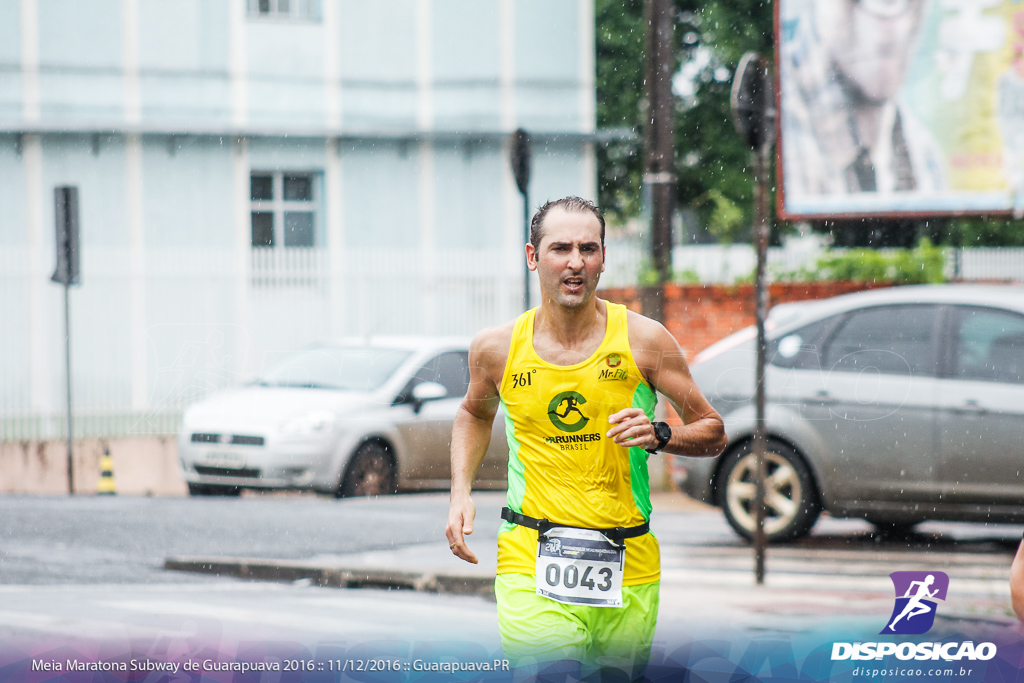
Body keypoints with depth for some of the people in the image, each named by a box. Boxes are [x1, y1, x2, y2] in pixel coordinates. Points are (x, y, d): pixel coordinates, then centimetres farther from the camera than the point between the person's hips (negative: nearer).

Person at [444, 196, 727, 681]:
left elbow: (713, 433, 6)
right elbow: (475, 413, 25)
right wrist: (460, 492, 10)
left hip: (627, 568, 1)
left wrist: (659, 436, -14)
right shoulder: (497, 348, 3)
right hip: (531, 562, -1)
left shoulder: (642, 340, -1)